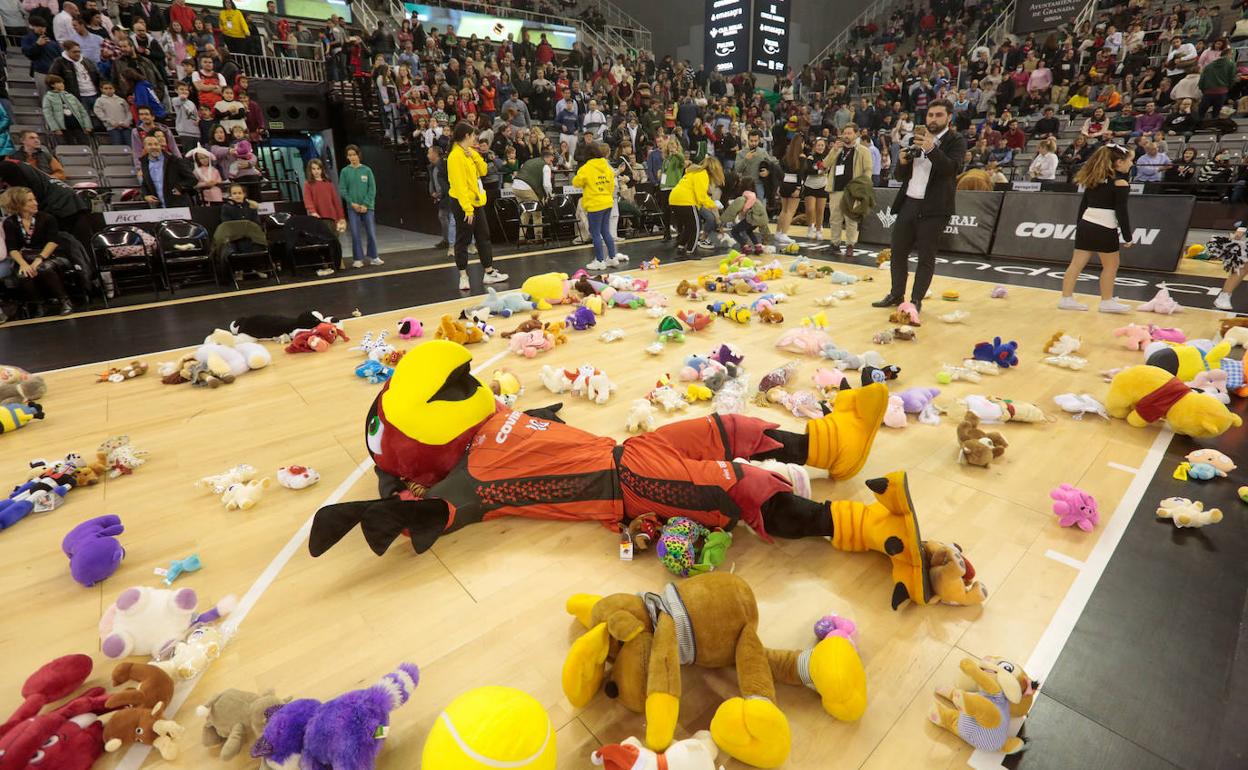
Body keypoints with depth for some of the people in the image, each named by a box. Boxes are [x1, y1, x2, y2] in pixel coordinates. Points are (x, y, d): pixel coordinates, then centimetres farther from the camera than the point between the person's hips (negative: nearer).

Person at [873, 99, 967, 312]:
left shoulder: (956, 141, 0)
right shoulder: (916, 140, 15)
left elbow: (953, 168, -18)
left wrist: (932, 149, -28)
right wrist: (902, 161, -4)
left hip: (933, 208, -5)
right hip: (908, 203, 5)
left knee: (926, 257, 0)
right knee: (898, 252, 9)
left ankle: (916, 300, 6)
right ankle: (896, 294, 21)